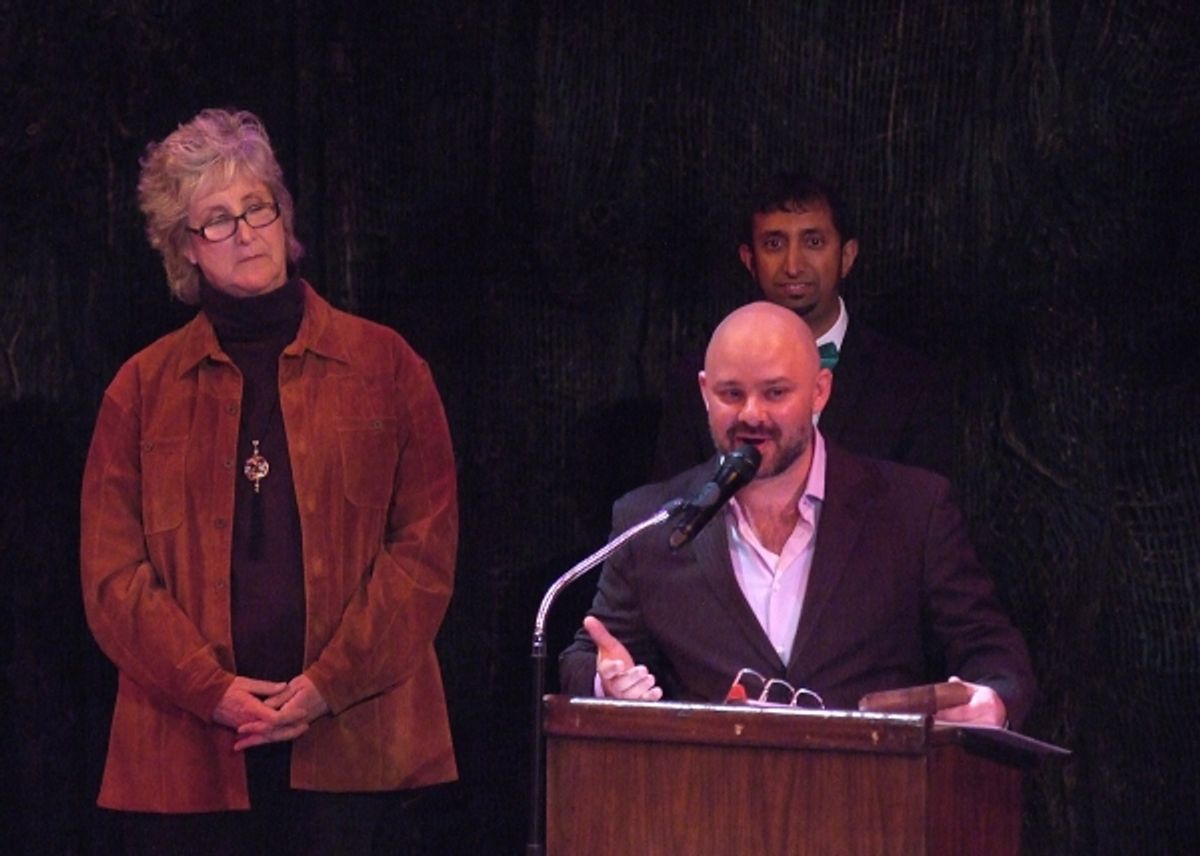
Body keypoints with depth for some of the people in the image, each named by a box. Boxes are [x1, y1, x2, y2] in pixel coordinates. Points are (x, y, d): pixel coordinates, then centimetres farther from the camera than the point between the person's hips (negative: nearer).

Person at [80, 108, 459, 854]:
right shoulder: (146, 388, 12)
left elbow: (426, 546, 4)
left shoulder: (383, 365, 9)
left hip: (345, 742, -1)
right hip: (189, 753, 1)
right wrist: (211, 690, -9)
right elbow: (113, 571, 6)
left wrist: (328, 685, -7)